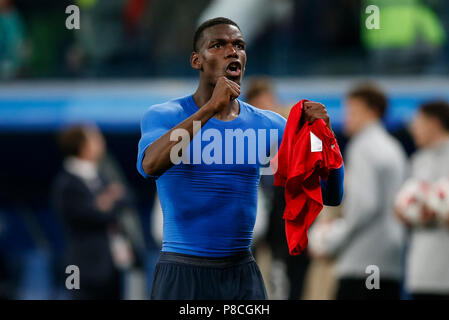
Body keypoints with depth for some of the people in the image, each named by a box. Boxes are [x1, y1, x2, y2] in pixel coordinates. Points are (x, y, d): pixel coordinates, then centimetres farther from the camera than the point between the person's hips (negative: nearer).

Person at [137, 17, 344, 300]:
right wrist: (210, 107, -29)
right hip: (182, 275, -3)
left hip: (244, 276, 3)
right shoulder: (164, 116, -3)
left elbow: (329, 192, 5)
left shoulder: (268, 125, 6)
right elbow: (150, 165, -25)